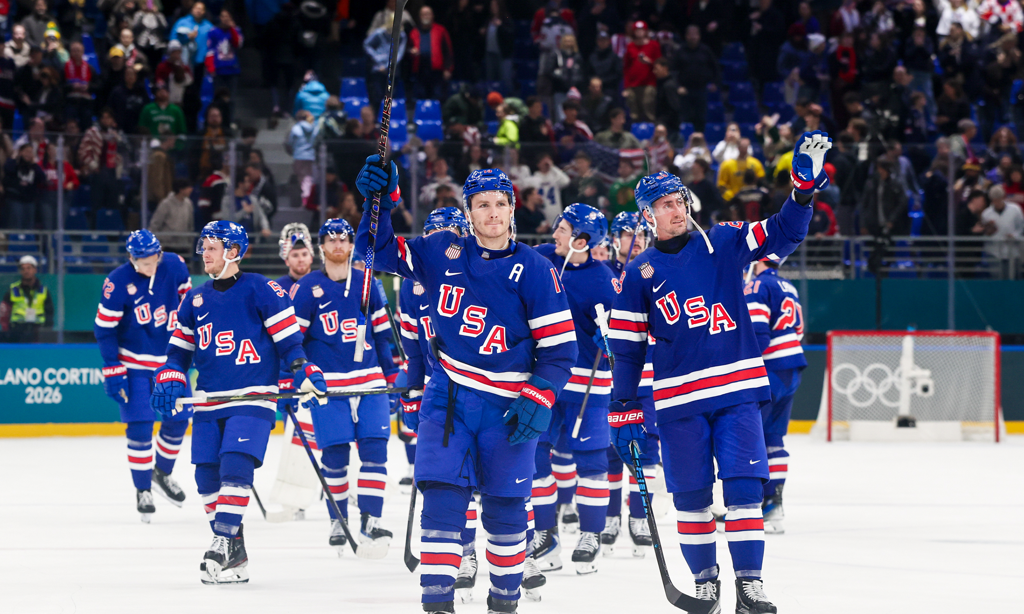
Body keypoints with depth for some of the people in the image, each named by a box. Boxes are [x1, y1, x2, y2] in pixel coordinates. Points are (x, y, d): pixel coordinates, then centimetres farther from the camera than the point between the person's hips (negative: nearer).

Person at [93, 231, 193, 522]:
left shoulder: (175, 266, -10)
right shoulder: (118, 282, -20)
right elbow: (104, 328, -13)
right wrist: (113, 371, -14)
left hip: (171, 359, 4)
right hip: (134, 364, -4)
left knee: (178, 419, 7)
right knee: (140, 427, -9)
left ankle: (163, 473, 30)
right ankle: (143, 491, 3)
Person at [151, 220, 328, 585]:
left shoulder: (258, 289, -3)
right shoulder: (195, 300, 15)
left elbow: (287, 335, -4)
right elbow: (180, 347, 20)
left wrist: (303, 372, -14)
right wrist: (170, 380, 4)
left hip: (252, 398, -6)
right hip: (209, 402, 6)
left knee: (236, 466, -20)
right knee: (207, 477, 2)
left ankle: (224, 543, -20)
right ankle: (235, 553, 12)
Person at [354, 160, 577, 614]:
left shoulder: (534, 271, -4)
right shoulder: (441, 254, 2)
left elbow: (560, 346, -4)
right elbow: (380, 252, 8)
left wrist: (537, 400, -12)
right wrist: (380, 201, -8)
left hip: (507, 404, -1)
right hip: (448, 397, 1)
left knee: (505, 508, 4)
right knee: (442, 496, -11)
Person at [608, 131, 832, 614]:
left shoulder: (721, 244, 6)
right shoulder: (639, 274, 6)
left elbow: (782, 234, 0)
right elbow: (626, 348, 7)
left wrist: (804, 186, -16)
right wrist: (624, 411, 3)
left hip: (737, 391, 0)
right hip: (677, 398, 0)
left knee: (744, 485, -7)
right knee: (691, 495, 3)